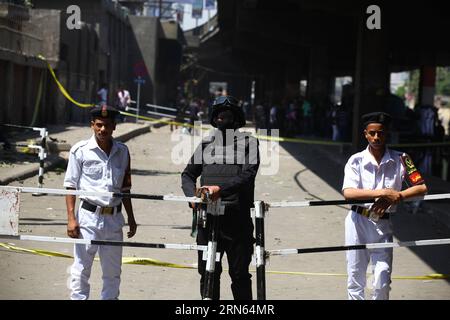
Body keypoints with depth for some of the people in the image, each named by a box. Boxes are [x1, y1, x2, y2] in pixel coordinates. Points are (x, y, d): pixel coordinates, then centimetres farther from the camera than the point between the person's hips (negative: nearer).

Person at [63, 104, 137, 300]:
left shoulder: (122, 152, 8)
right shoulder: (81, 150, -4)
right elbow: (71, 186, -2)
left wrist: (131, 218, 17)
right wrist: (71, 218, -10)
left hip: (114, 218, 4)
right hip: (88, 216, -4)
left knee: (113, 271, 10)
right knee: (81, 269, -2)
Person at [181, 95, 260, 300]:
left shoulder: (248, 143, 3)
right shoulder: (206, 144, 15)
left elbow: (248, 176, -10)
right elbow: (188, 174, 15)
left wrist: (220, 189, -24)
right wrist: (192, 195, -6)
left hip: (237, 219, -3)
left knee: (240, 275, 1)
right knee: (208, 274, 5)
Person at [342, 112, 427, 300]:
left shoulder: (400, 160, 0)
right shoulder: (356, 161, -3)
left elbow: (421, 188, -7)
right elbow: (348, 192, -18)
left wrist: (394, 197, -20)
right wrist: (381, 193, -27)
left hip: (383, 224, 0)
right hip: (358, 222, 0)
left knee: (383, 281, -5)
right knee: (355, 279, 6)